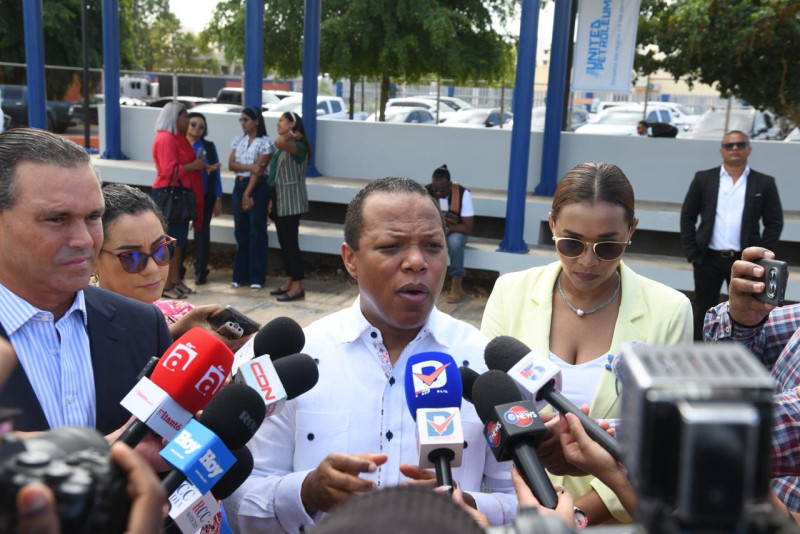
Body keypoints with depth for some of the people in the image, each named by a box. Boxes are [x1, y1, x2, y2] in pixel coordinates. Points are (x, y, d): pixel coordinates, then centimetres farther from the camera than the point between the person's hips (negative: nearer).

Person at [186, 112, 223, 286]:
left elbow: (215, 173, 6)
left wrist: (218, 199, 1)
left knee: (202, 233, 5)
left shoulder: (209, 147, 7)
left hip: (204, 196, 1)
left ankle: (201, 271, 13)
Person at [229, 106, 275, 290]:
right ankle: (240, 275, 14)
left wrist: (247, 194, -16)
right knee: (240, 231, 7)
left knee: (257, 232, -2)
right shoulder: (239, 141, 10)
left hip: (257, 188, -6)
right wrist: (249, 167, -16)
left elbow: (259, 171, -13)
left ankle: (257, 278, 4)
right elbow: (231, 164, 1)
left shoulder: (265, 142, -8)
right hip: (239, 186, 6)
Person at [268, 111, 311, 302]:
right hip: (280, 200, 10)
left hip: (290, 201, -10)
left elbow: (278, 142, -36)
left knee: (291, 243, -9)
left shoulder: (297, 146, -14)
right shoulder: (284, 147, 17)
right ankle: (289, 281, 19)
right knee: (284, 242, 11)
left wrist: (290, 135, -17)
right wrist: (272, 200, 15)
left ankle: (297, 286, -5)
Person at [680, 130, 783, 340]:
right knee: (704, 313, 9)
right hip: (708, 259, 0)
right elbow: (687, 217, 6)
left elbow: (774, 223, 4)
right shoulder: (703, 179, 4)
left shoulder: (764, 184, 3)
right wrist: (691, 253, -1)